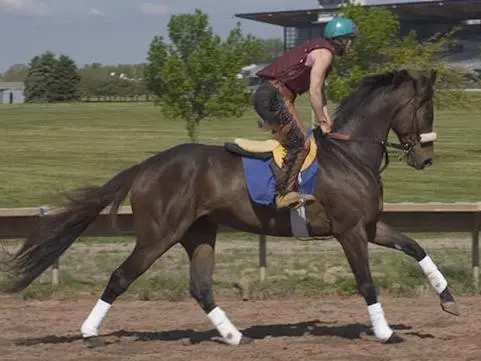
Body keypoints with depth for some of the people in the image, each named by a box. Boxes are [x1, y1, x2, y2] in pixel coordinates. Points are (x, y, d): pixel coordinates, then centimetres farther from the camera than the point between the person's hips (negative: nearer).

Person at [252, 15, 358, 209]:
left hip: (266, 94, 11)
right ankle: (285, 193, -17)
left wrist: (326, 119, 17)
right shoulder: (325, 53, -10)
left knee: (292, 142, 15)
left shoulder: (318, 48, 22)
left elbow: (318, 90, 24)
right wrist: (323, 122, -7)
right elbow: (314, 92, -15)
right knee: (299, 144, -13)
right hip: (275, 96, -11)